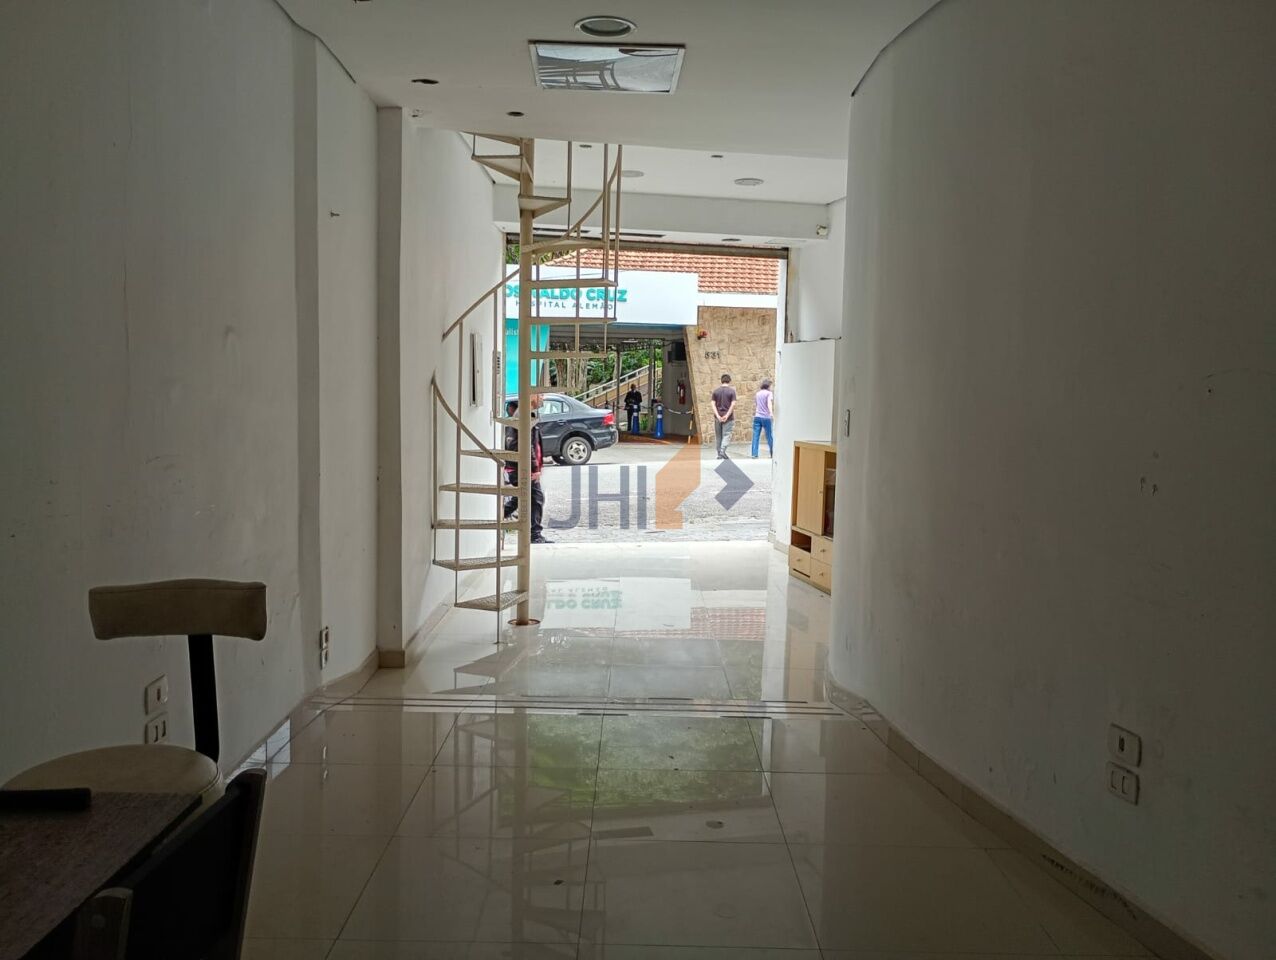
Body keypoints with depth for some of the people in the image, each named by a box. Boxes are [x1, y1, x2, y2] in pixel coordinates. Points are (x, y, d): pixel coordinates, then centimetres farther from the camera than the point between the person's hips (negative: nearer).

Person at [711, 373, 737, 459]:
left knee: (718, 436, 10)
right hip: (728, 417, -3)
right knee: (726, 435, -2)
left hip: (718, 417, 3)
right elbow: (733, 404, -11)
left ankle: (719, 454, 12)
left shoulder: (716, 391, 6)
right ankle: (723, 451, -20)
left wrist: (718, 416, -7)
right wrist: (727, 415, -12)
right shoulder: (732, 391, -3)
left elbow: (713, 404, -1)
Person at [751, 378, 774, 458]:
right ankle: (772, 454, 16)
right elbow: (769, 403, -21)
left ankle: (754, 454, -9)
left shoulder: (757, 394, 16)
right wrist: (771, 413, -36)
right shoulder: (769, 393, -2)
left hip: (757, 417, 4)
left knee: (756, 436, -2)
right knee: (769, 436, 7)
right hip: (766, 417, -4)